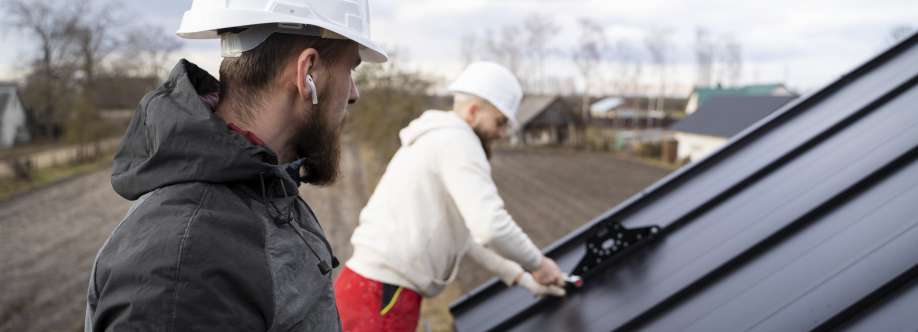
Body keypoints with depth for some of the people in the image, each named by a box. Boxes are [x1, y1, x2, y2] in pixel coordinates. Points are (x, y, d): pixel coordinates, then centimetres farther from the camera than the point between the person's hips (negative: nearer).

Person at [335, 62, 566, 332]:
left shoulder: (436, 141, 20)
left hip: (371, 287, 10)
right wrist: (537, 264, -7)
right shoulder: (458, 140, -12)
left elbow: (467, 232, 25)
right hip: (382, 296, -10)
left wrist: (522, 278, 22)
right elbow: (491, 226, -25)